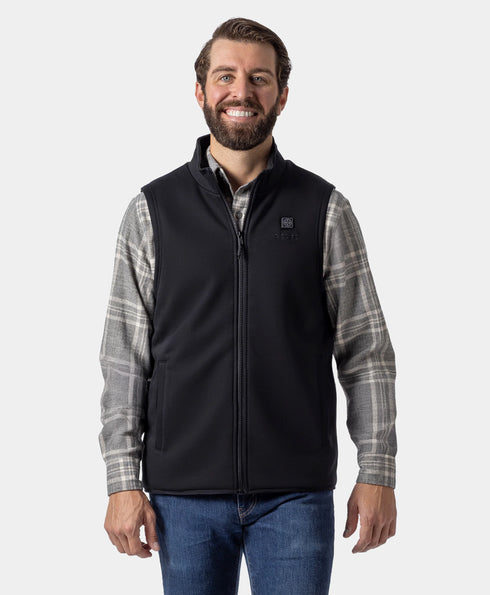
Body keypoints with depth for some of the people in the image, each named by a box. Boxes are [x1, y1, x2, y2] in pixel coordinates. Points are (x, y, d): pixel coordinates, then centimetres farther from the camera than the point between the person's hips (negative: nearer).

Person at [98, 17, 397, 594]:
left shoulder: (325, 210, 3)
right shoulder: (152, 211, 4)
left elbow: (367, 352, 4)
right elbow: (124, 358, 3)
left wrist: (377, 474, -1)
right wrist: (123, 483, -3)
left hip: (296, 496, 0)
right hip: (185, 493, 1)